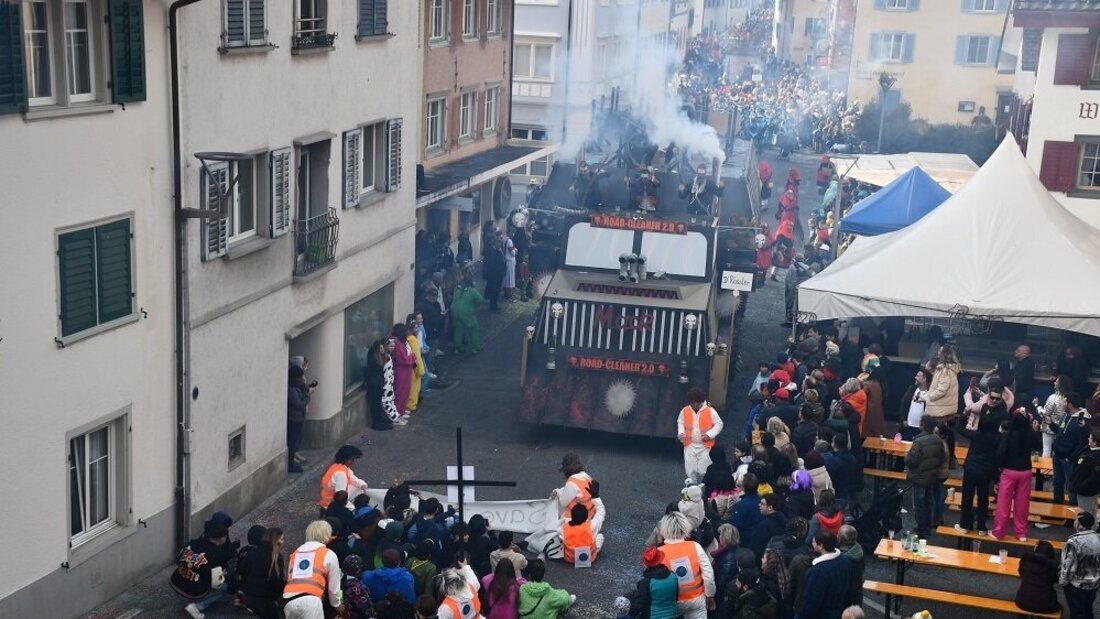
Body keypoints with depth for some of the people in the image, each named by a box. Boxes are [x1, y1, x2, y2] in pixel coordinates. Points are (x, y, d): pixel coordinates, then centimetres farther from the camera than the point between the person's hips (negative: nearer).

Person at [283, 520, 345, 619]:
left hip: (289, 601, 5)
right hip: (310, 601, -5)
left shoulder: (295, 553, 26)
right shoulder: (329, 554, 14)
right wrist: (337, 604, 38)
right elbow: (334, 586, 18)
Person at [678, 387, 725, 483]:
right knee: (690, 471, 5)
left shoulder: (710, 411, -13)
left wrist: (709, 434, -18)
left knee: (703, 471, 3)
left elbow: (719, 424, -6)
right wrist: (681, 433, -6)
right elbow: (680, 422, 12)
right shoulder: (685, 411, -4)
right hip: (690, 446, 3)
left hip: (705, 446, -3)